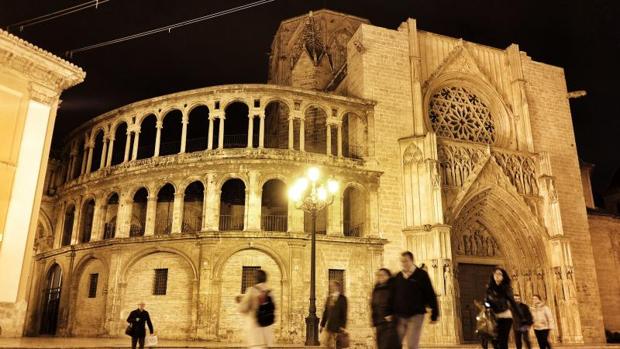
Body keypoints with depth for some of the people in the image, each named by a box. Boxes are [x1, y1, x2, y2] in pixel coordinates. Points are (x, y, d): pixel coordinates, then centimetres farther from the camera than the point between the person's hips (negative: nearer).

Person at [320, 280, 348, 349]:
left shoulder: (342, 298, -4)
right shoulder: (329, 298, 13)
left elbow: (344, 313, -7)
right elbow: (325, 311, 14)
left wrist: (342, 326, -13)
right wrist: (322, 324, 12)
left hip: (337, 325, -5)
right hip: (328, 324, 5)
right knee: (323, 341, -3)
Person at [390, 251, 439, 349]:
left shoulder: (421, 275, -4)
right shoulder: (397, 277, 7)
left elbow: (431, 295, -3)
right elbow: (392, 296, 13)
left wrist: (434, 315, -4)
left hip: (415, 316, -4)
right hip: (399, 316, 4)